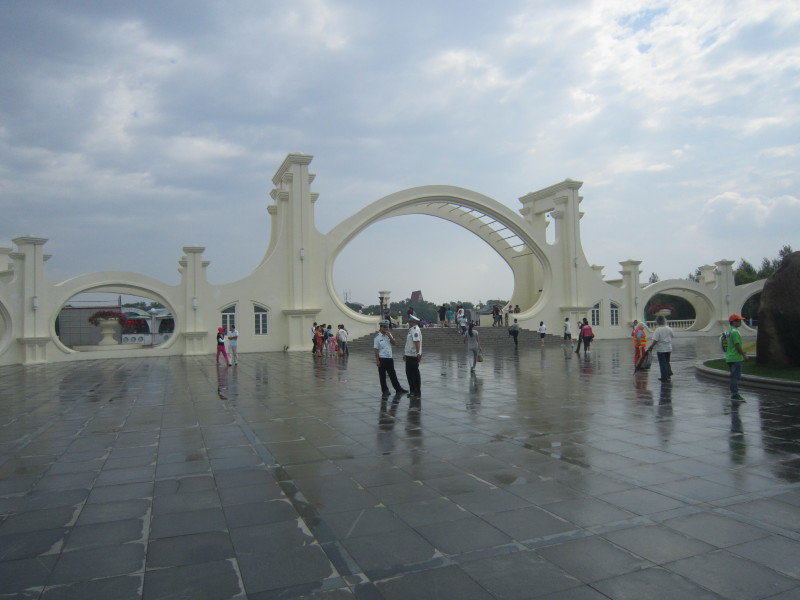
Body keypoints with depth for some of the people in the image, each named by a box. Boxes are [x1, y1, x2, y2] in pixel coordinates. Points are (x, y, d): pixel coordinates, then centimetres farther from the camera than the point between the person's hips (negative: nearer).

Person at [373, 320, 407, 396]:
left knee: (393, 374, 12)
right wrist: (377, 360, -14)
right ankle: (385, 390, 15)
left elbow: (393, 343, 0)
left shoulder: (389, 334, 7)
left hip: (389, 358, 5)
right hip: (382, 359, -5)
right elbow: (376, 349, -11)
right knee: (382, 375, 5)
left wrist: (389, 336, -13)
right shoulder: (377, 337, -10)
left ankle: (398, 389, 18)